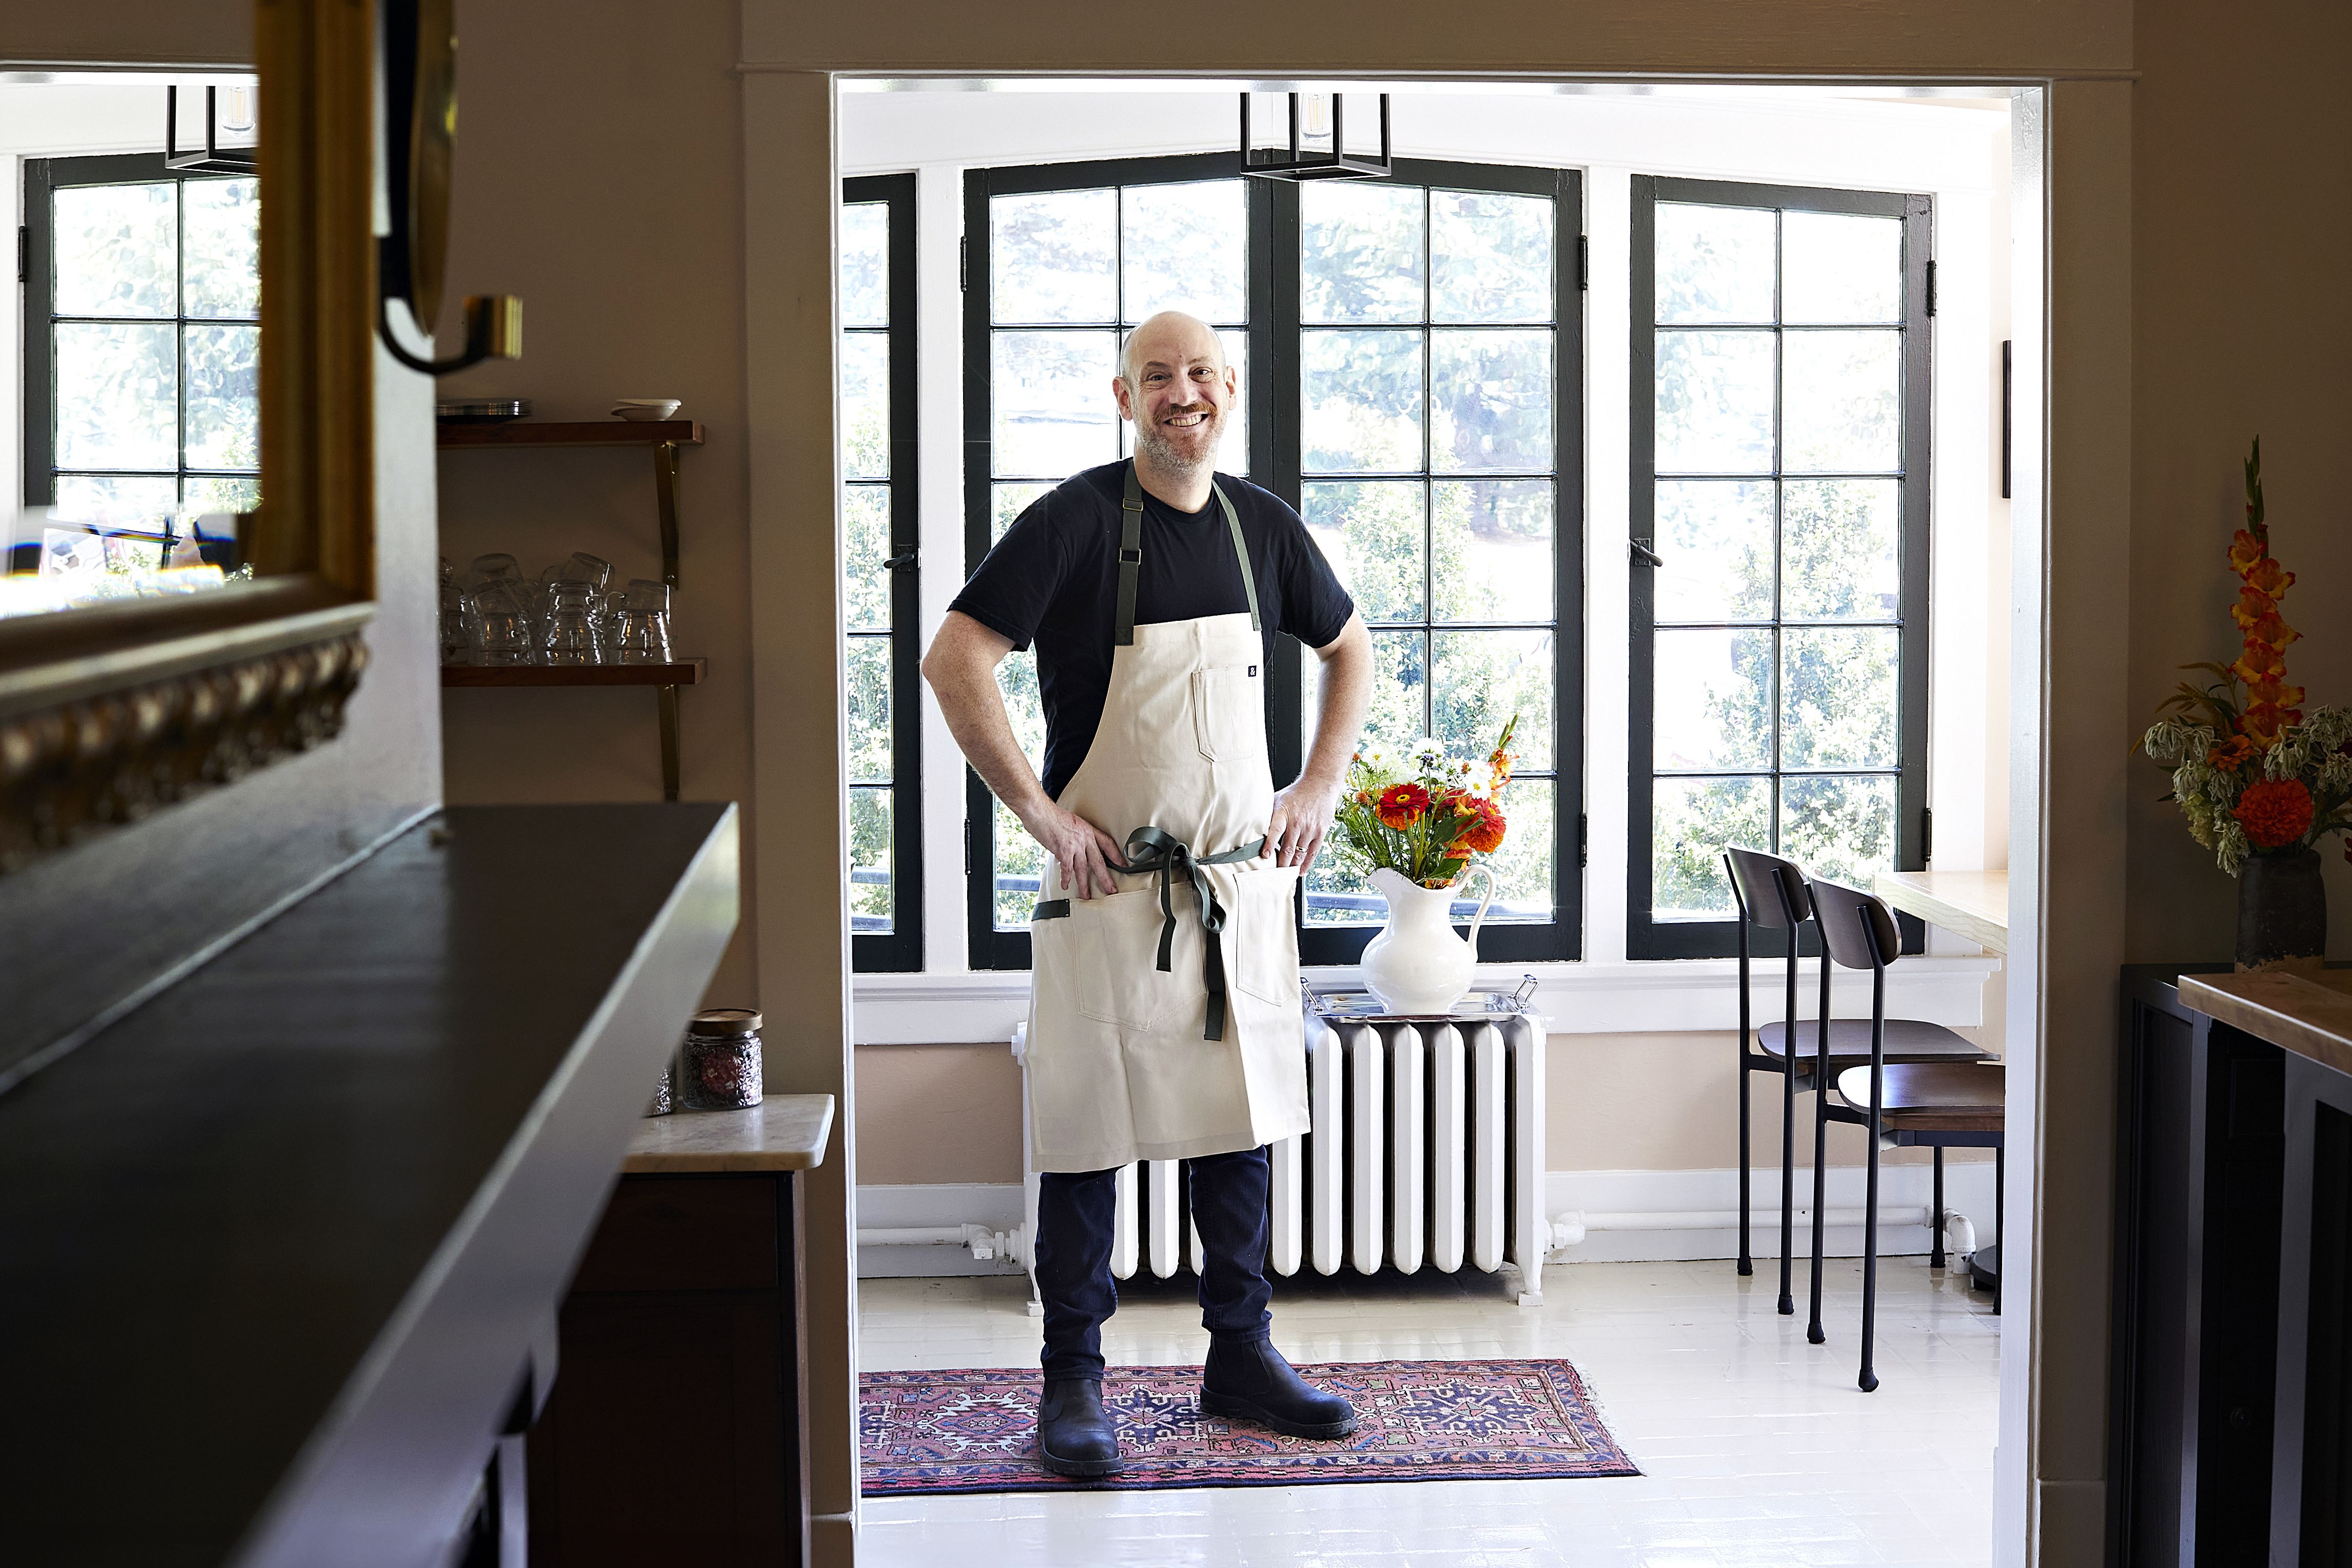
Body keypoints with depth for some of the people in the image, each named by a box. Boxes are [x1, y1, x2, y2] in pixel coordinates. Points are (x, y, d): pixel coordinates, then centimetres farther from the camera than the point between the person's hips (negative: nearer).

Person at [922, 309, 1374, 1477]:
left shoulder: (1262, 526, 6)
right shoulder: (1076, 521, -10)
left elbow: (1349, 650, 22)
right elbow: (954, 663, -16)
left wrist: (1320, 788, 11)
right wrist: (1039, 812, -17)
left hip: (1241, 883, 5)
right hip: (1108, 888, -5)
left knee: (1241, 1119, 11)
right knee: (1087, 1131, 0)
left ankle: (1241, 1359, 24)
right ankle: (1073, 1381, 11)